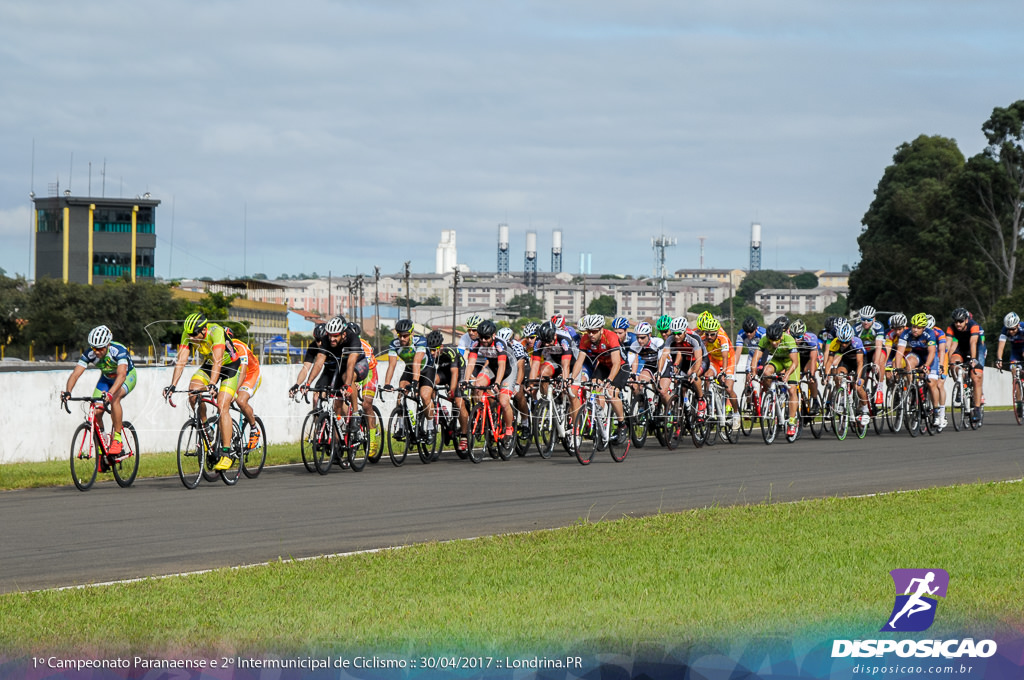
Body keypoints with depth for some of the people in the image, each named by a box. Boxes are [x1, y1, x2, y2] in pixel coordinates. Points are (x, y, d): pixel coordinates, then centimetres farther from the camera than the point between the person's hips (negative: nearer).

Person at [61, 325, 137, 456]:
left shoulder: (118, 351, -36)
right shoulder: (89, 354, -25)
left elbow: (121, 375, -49)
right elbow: (75, 373, -30)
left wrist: (110, 393, -65)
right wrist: (67, 392, -49)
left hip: (128, 376, -5)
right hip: (107, 378, 5)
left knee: (114, 399, -34)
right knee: (96, 412, -13)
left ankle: (117, 439, -23)